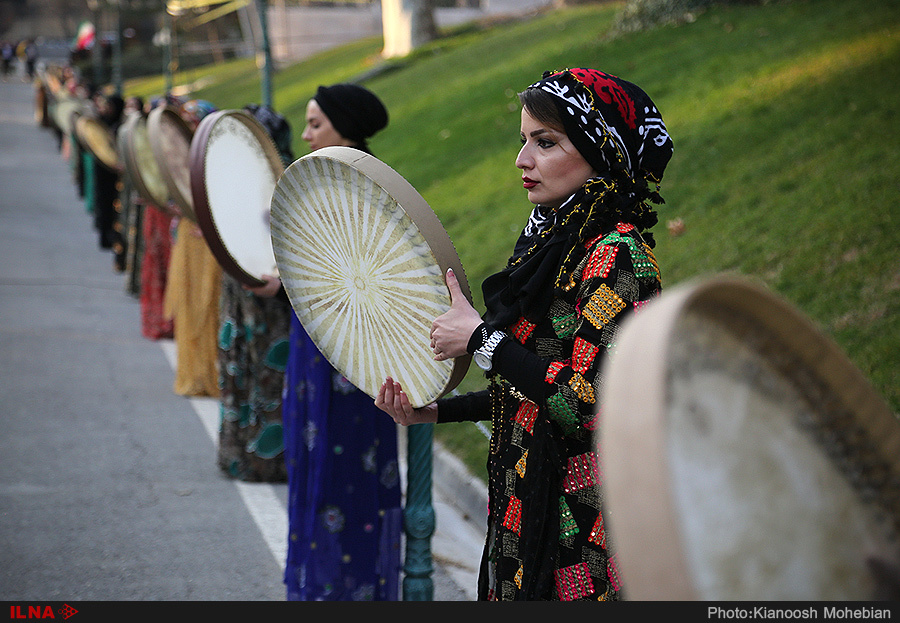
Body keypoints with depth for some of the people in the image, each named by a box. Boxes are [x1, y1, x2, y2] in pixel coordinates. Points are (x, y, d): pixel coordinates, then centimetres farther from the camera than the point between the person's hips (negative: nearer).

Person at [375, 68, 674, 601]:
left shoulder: (617, 254, -17)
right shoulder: (551, 238, 11)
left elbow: (594, 404, -25)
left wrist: (480, 338, -18)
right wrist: (436, 412, 7)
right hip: (528, 507, 8)